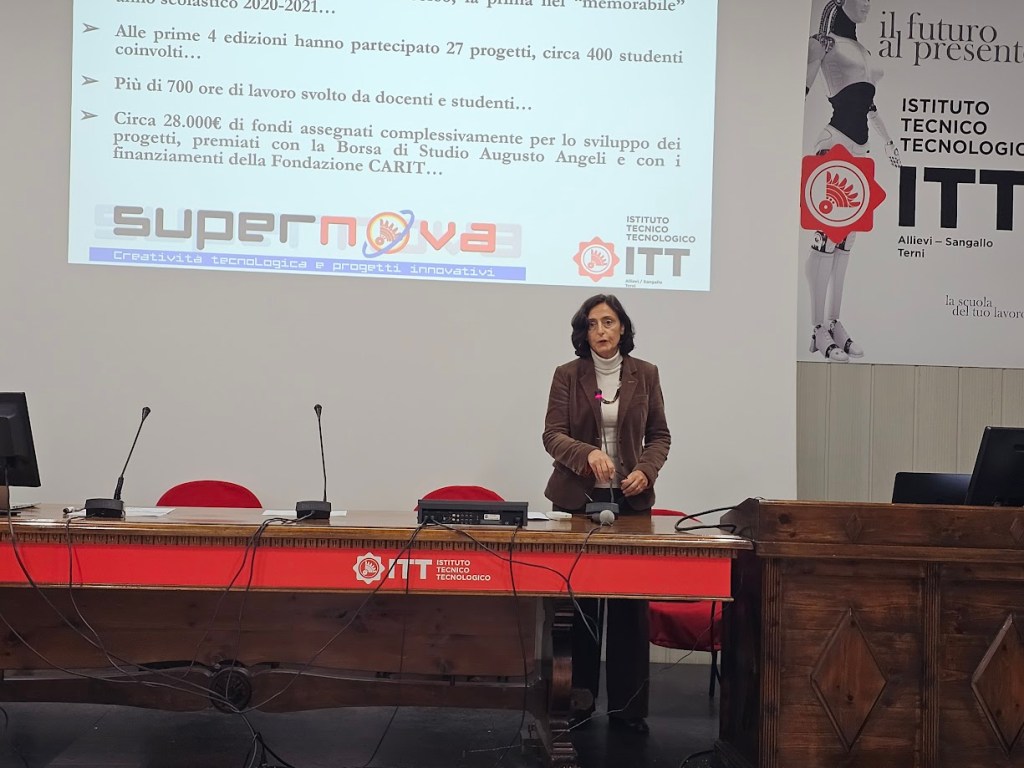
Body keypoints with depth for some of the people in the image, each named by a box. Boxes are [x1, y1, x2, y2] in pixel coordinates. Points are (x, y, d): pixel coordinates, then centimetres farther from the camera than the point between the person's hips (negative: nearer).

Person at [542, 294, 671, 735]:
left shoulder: (645, 375, 6)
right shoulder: (567, 375, 1)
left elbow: (660, 435, 8)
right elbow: (552, 434, -6)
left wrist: (646, 471, -11)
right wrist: (589, 454, -25)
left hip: (631, 499, 1)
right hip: (577, 497, -1)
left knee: (630, 605, 0)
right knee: (577, 603, 1)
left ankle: (627, 706, 9)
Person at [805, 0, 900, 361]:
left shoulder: (863, 51, 23)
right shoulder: (825, 41, 0)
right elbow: (802, 87, -9)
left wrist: (888, 142, 31)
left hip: (860, 150, 8)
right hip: (835, 144, -8)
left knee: (845, 239, 5)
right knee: (827, 236, -10)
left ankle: (834, 322, 8)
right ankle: (819, 329, -9)